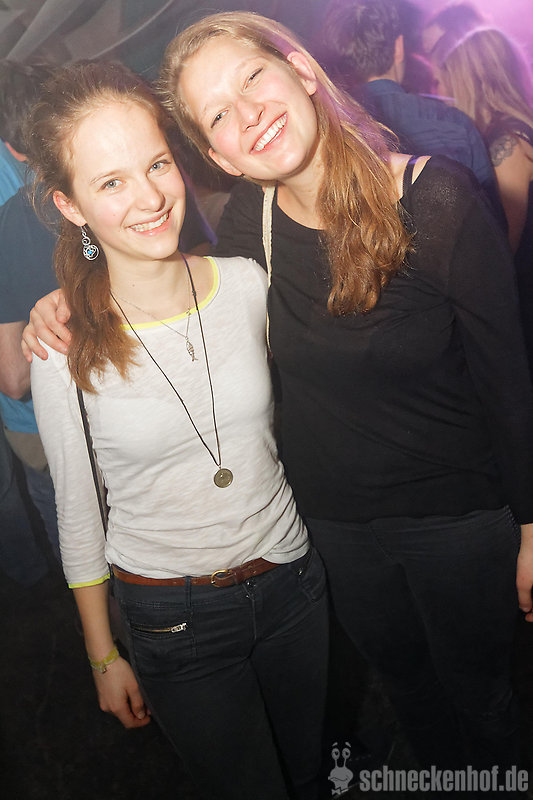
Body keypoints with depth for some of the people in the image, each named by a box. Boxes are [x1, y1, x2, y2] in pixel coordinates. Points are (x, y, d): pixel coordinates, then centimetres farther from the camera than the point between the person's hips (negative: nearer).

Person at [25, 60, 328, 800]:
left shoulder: (248, 282, -10)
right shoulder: (63, 342, -16)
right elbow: (77, 511, -5)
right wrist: (103, 655, 3)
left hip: (291, 580, 3)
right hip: (173, 620, -2)